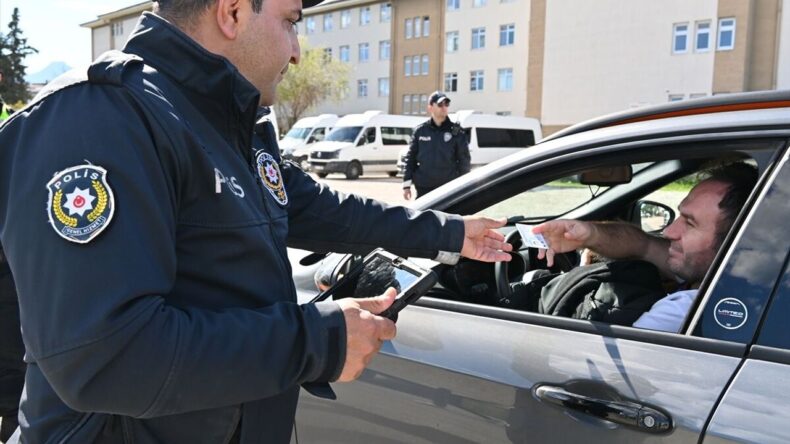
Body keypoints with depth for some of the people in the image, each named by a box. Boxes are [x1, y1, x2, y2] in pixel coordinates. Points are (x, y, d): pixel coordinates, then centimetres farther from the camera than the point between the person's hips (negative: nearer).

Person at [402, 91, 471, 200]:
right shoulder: (420, 131, 4)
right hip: (423, 187, 1)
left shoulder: (455, 132, 1)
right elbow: (410, 158, 6)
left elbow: (464, 159, 3)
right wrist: (407, 185, 1)